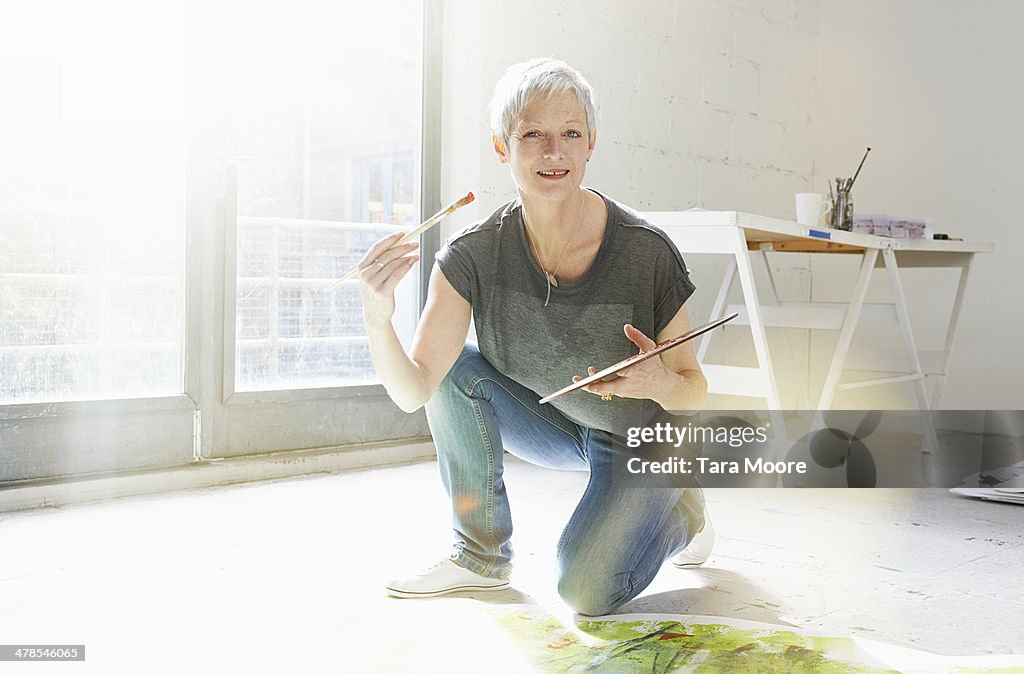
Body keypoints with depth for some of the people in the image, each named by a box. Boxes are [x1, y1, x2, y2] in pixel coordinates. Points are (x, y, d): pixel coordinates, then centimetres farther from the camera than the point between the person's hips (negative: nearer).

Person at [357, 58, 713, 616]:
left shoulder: (646, 251, -26)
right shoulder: (473, 255, -20)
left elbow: (694, 391, -15)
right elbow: (413, 391, -25)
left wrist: (659, 384, -39)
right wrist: (377, 319, -44)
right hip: (551, 426, 3)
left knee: (584, 590, -22)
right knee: (456, 367, -22)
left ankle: (679, 512, 12)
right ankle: (483, 557, -6)